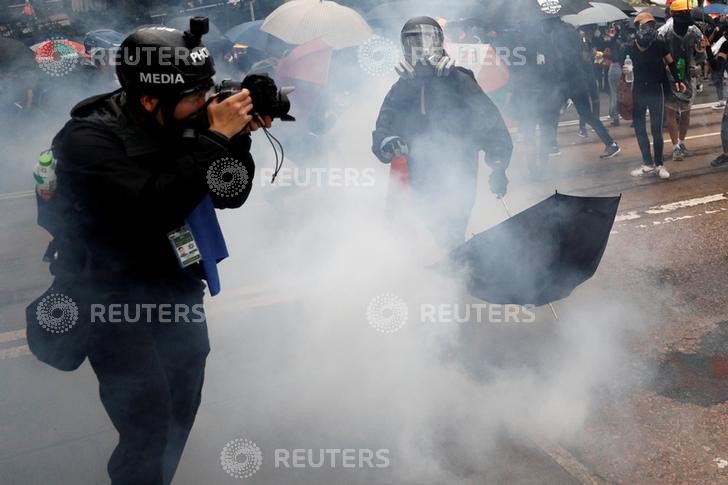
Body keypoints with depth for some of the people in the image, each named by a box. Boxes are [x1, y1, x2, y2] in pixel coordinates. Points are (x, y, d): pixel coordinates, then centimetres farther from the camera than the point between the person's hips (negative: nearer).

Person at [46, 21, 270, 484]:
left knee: (182, 412, 13)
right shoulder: (88, 138, -18)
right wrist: (215, 138, -28)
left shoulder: (186, 122, -3)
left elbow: (230, 195, 4)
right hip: (113, 294, -5)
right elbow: (153, 207, -32)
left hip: (178, 286, 6)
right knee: (150, 426, -9)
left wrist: (238, 137, -12)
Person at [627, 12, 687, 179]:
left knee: (656, 129, -1)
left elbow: (671, 63, 2)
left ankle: (659, 164, 11)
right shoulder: (630, 48, -10)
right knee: (639, 128, 5)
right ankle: (648, 164, 16)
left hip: (656, 90, -2)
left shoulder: (659, 45, -12)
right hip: (638, 91, 2)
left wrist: (678, 80, -1)